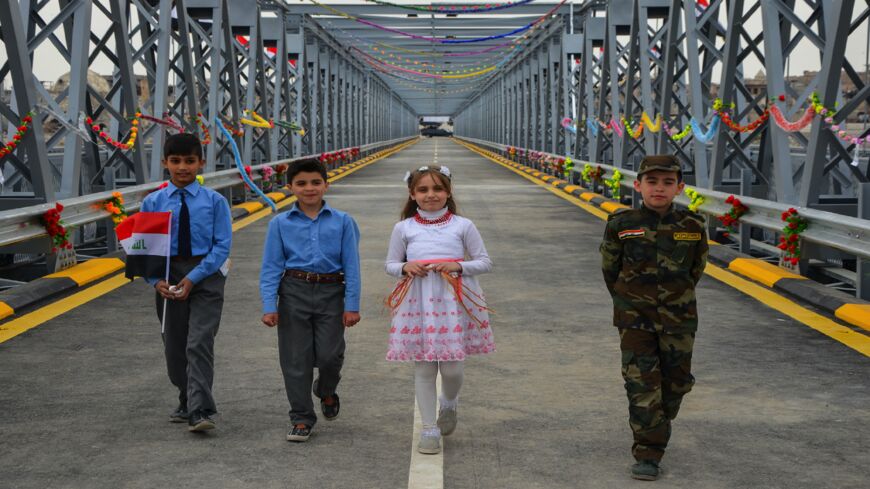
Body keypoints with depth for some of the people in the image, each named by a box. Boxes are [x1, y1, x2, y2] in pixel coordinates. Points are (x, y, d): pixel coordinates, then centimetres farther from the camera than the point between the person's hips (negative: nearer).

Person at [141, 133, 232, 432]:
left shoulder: (214, 201, -4)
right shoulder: (152, 203, 2)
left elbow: (222, 245, -8)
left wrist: (193, 278, -16)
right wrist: (156, 281, -12)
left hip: (206, 276, -3)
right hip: (168, 275, 3)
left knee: (199, 344, -14)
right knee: (173, 348, 11)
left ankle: (200, 411, -17)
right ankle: (187, 402, 31)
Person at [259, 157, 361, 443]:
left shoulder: (342, 222, 2)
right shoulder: (280, 224, 2)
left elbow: (351, 266, 2)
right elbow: (271, 267, 2)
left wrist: (352, 305, -4)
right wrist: (269, 306, -6)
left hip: (330, 292, 0)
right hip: (294, 291, 1)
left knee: (330, 355, -3)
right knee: (295, 359, 3)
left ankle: (326, 392, 31)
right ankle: (301, 418, 17)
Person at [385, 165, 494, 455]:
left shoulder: (462, 226, 1)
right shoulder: (404, 228, 4)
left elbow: (485, 262, 5)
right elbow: (390, 264, 13)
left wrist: (458, 266, -12)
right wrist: (406, 267, -9)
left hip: (454, 303, -1)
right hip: (418, 304, 1)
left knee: (451, 368, 0)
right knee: (423, 367, 4)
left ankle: (449, 405, 34)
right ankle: (429, 429, 17)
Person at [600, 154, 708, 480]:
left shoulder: (693, 227, -5)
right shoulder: (621, 225, -8)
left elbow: (695, 270, 11)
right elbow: (610, 268, 7)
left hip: (678, 320, 2)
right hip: (635, 319, -2)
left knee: (675, 381, 11)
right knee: (641, 384, -6)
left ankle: (657, 430, 36)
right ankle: (648, 454, -1)